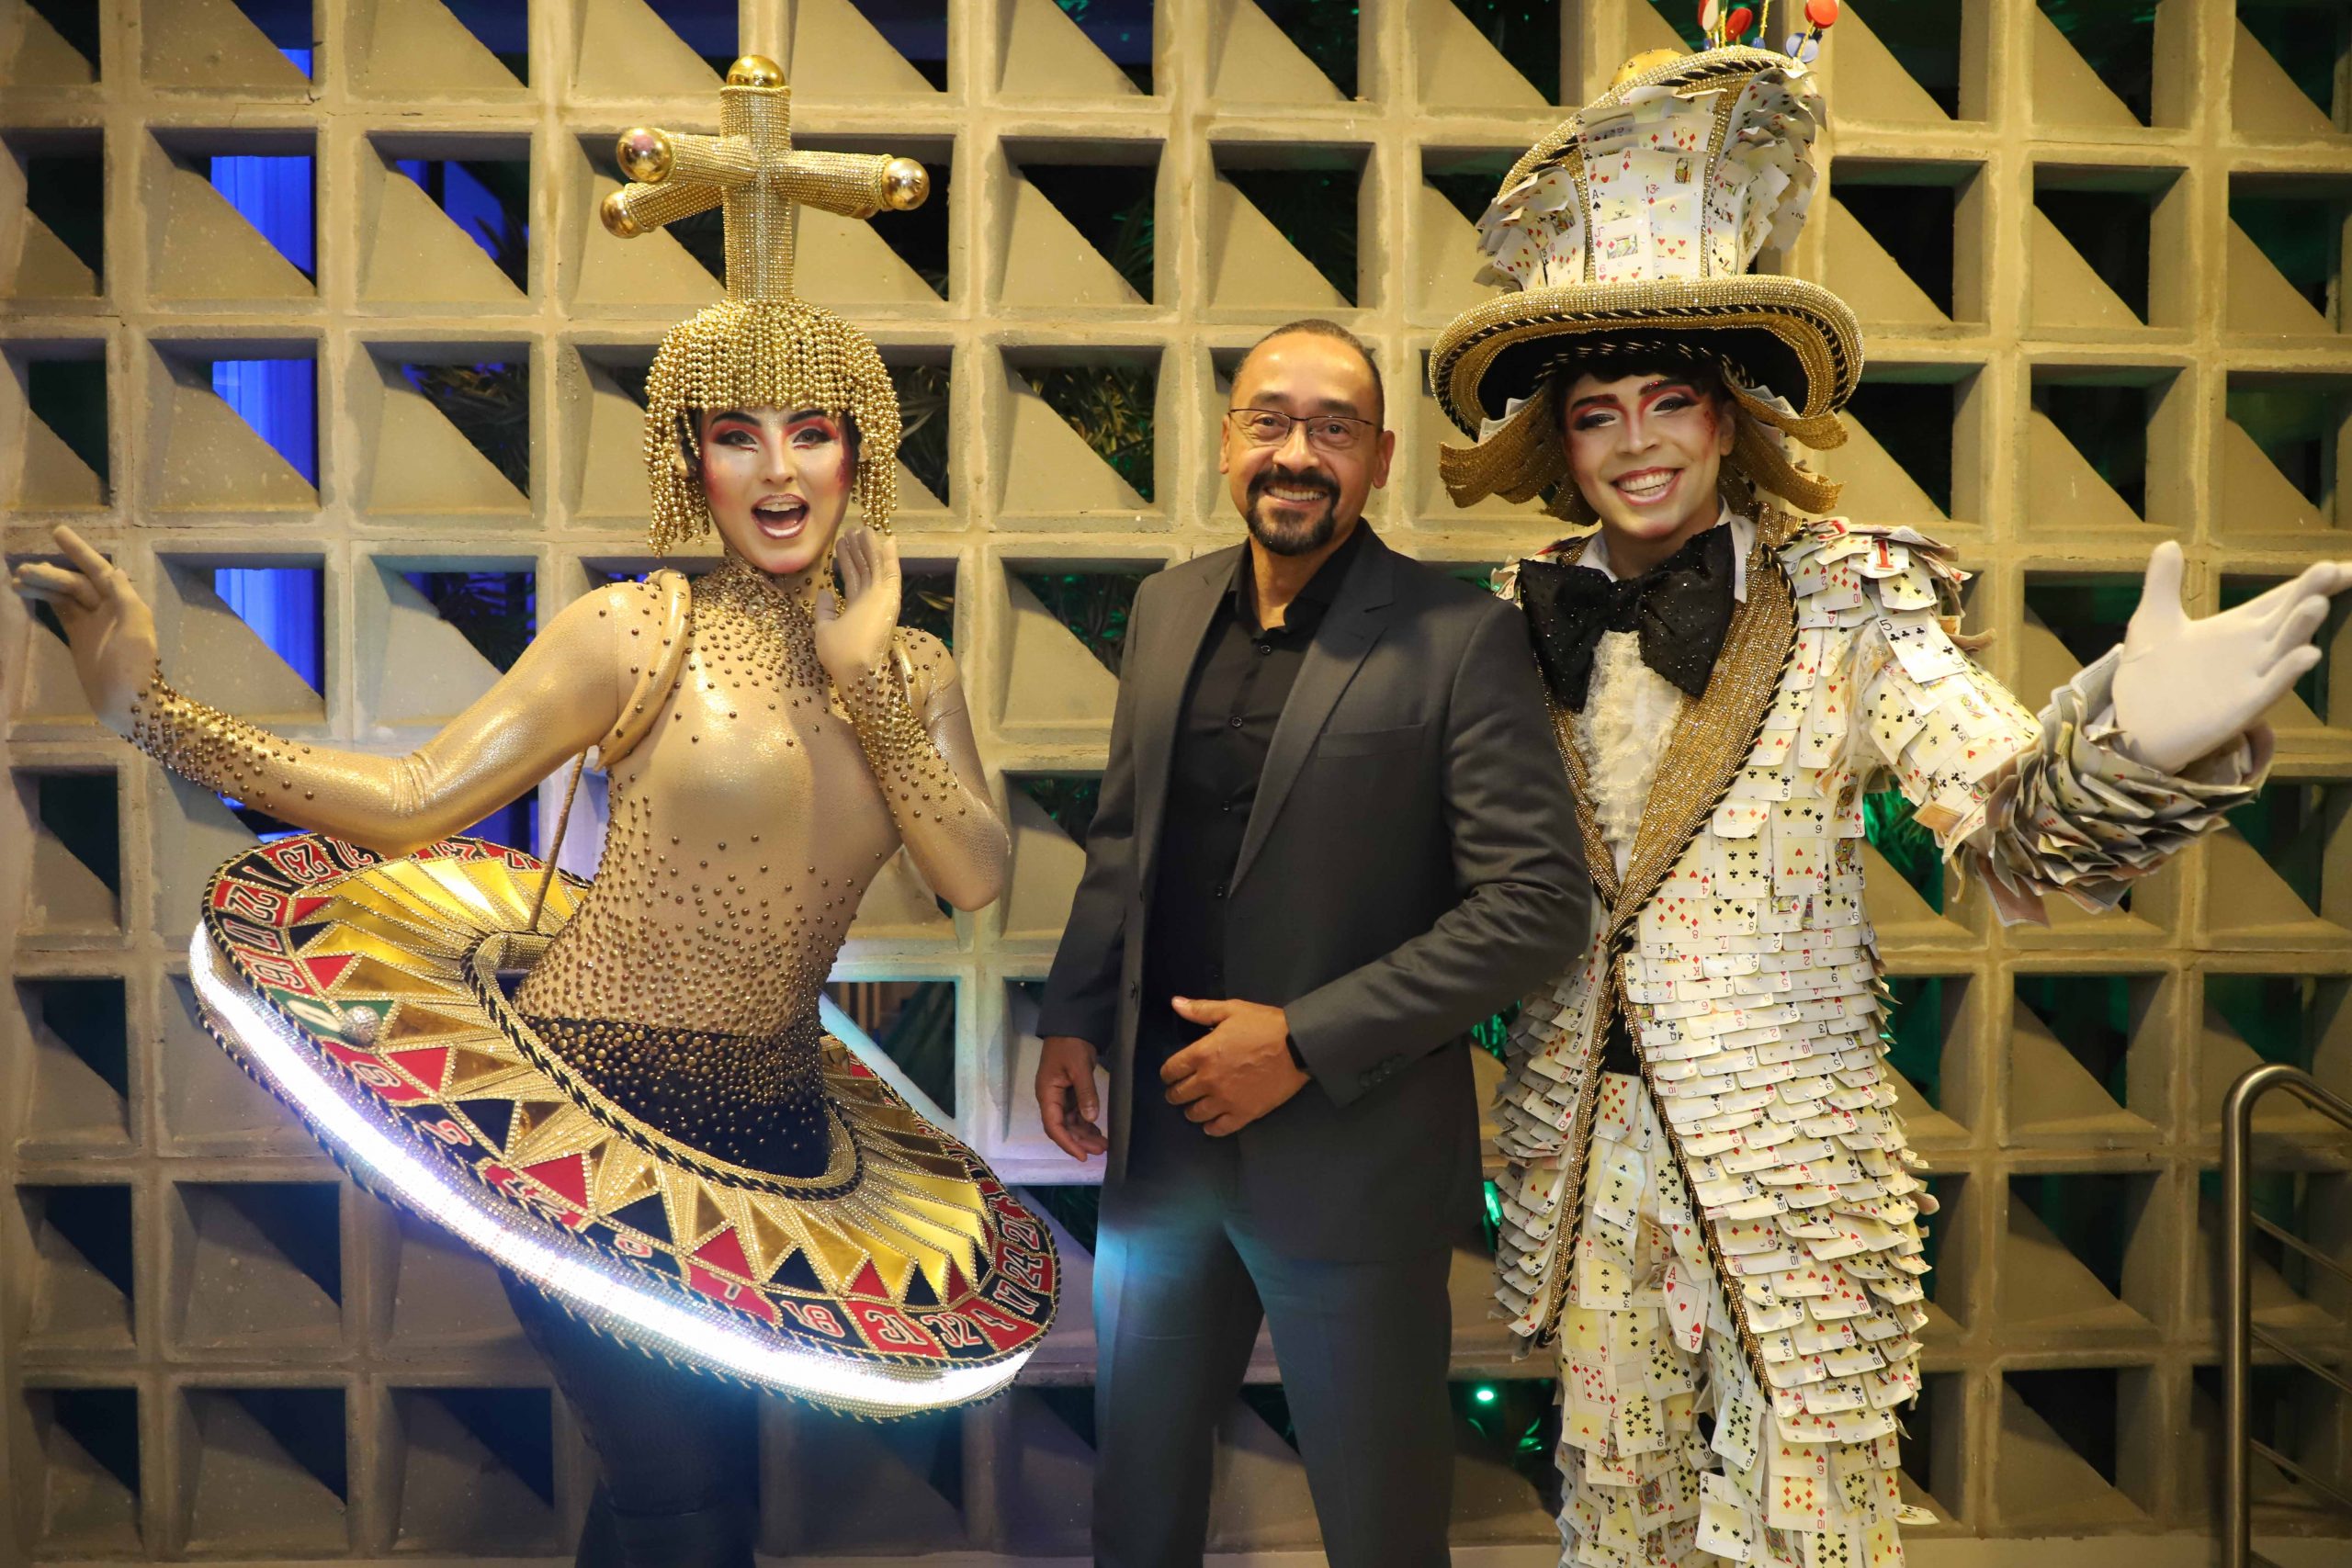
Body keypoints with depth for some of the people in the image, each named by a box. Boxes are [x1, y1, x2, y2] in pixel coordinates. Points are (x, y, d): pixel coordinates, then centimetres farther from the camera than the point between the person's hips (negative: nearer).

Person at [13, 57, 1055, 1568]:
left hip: (769, 1133, 5)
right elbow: (411, 799, -11)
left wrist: (866, 678, -13)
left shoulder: (918, 672, 6)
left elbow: (979, 876, -6)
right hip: (588, 1101, -5)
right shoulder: (638, 632, -8)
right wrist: (157, 709, -19)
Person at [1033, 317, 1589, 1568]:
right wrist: (1072, 1018, 6)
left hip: (1352, 1158, -4)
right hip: (1161, 1133, 5)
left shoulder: (1457, 639, -13)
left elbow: (1536, 900, -16)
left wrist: (1306, 1041, -18)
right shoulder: (1166, 608, 4)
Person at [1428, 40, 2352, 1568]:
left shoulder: (1848, 599, -9)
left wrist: (2130, 736, -43)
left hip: (1791, 1156, -3)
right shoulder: (1525, 616, 1)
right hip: (1587, 1158, 3)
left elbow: (2016, 820, -22)